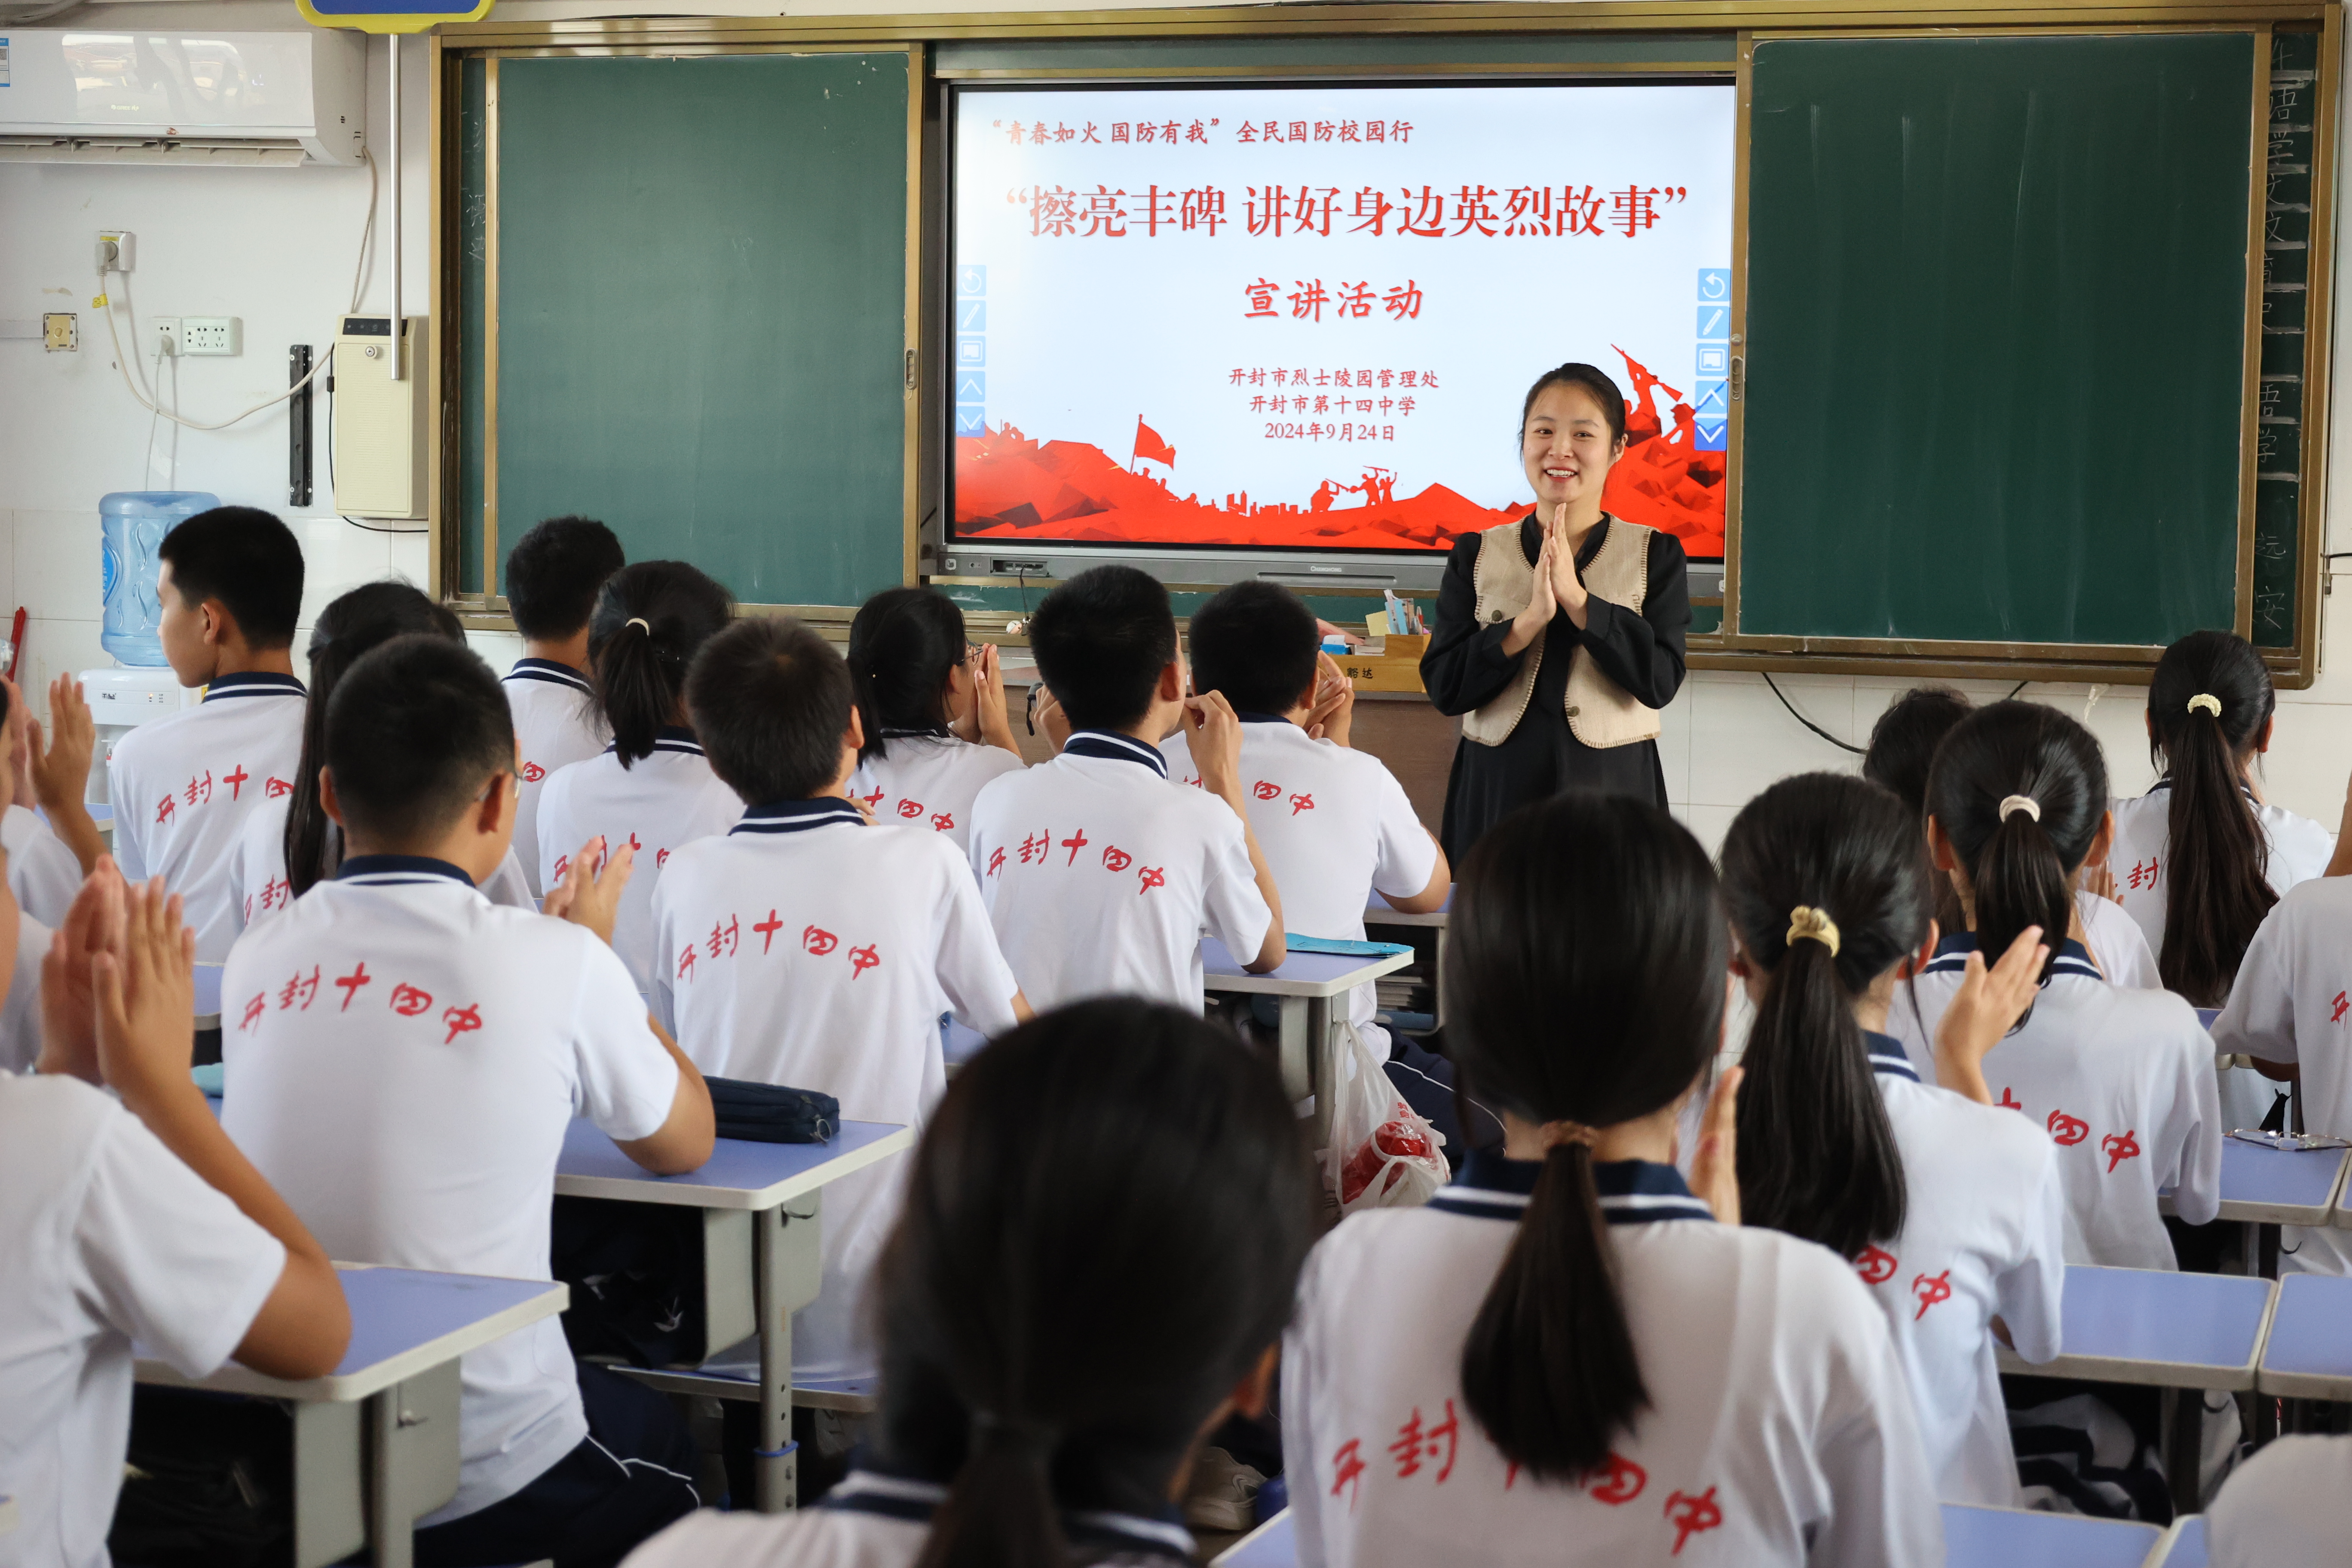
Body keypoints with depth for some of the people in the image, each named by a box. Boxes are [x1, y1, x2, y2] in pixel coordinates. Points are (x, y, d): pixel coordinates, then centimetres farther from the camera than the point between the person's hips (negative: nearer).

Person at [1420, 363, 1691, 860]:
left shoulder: (1655, 555, 3)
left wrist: (1576, 599, -16)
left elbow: (1660, 680, -10)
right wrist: (1530, 619, -16)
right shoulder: (1477, 556, 5)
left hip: (1610, 788, -1)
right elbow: (1444, 687, -4)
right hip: (1496, 790, 1)